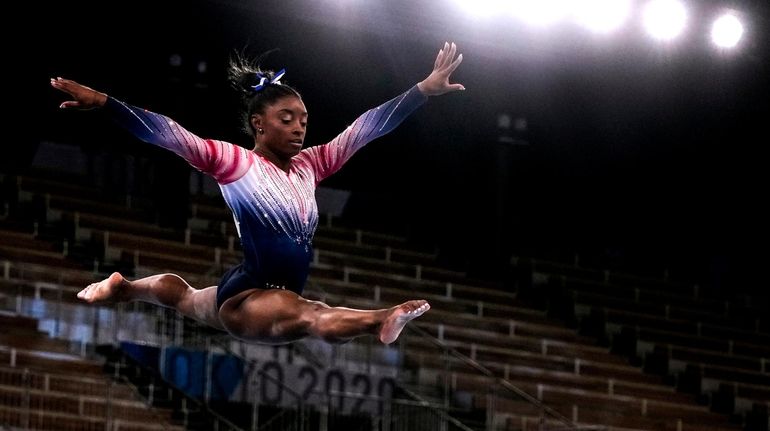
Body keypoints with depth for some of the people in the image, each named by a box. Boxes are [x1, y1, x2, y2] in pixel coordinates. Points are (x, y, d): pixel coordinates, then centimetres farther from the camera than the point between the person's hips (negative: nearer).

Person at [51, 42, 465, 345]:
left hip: (279, 297, 9)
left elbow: (366, 127, 5)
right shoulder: (236, 162, -10)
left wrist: (424, 90, 3)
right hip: (245, 297, -9)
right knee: (306, 316, -43)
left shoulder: (308, 165, 6)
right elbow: (168, 134, -20)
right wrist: (102, 102, -30)